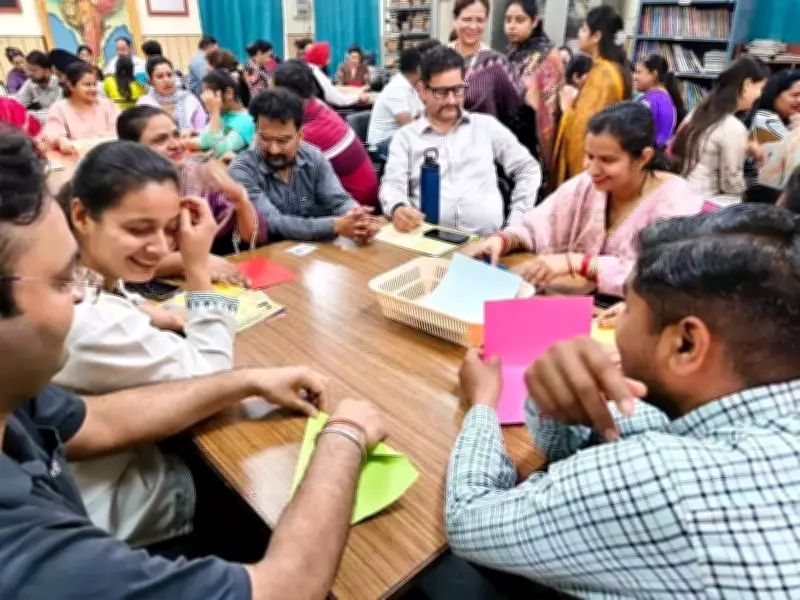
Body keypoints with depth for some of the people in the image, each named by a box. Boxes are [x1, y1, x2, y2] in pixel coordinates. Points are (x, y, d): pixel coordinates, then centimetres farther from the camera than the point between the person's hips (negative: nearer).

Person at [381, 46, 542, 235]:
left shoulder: (487, 126, 15)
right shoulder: (406, 136, 11)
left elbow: (529, 169, 18)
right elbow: (393, 184, -1)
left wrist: (515, 224, 5)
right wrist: (398, 209, -25)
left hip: (487, 239, 0)